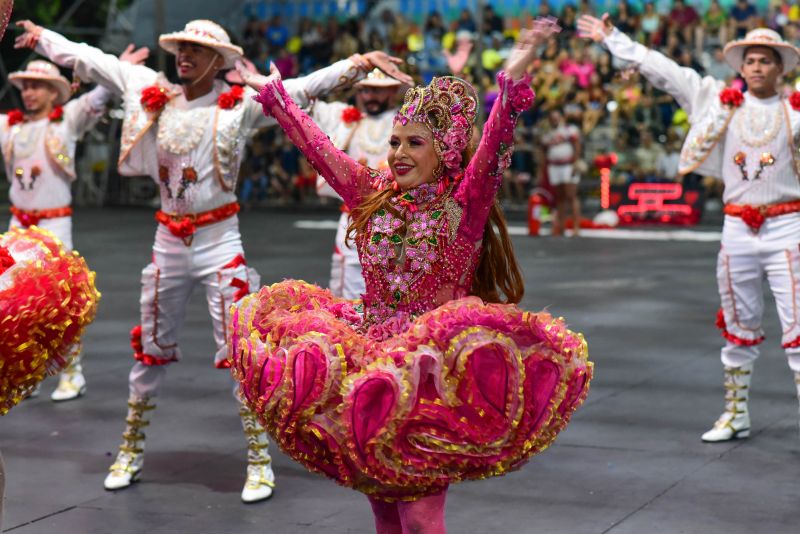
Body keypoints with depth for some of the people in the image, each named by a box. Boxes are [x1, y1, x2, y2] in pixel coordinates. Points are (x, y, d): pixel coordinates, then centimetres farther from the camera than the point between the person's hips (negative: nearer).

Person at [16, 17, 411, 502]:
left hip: (219, 240, -4)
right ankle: (131, 452, 29)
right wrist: (42, 38, 20)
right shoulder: (153, 94, 2)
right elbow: (92, 61, 12)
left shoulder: (241, 103, -8)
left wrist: (357, 64, -28)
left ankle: (260, 462, 5)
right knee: (150, 351, 15)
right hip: (169, 240, 4)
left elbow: (303, 87, -17)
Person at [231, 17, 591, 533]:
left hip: (431, 372, -5)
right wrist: (273, 93, 26)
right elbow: (318, 146, 17)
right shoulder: (375, 194, 8)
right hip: (367, 362, 6)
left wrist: (514, 79, -38)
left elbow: (492, 150, -24)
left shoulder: (464, 204, -7)